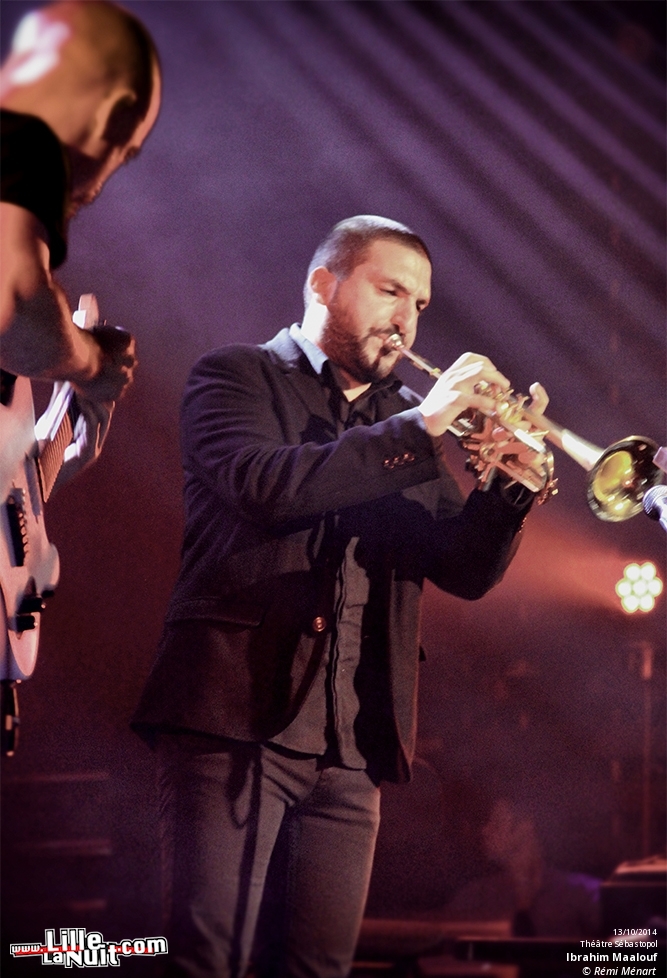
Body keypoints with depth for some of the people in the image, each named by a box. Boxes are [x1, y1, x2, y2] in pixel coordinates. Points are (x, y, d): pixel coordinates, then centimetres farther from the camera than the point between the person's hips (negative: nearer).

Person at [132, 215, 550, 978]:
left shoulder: (405, 420, 19)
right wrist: (418, 429, -15)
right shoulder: (237, 377, 5)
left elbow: (465, 571, 12)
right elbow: (263, 485, -16)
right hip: (238, 716, -5)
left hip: (351, 744, 5)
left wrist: (508, 487, -8)